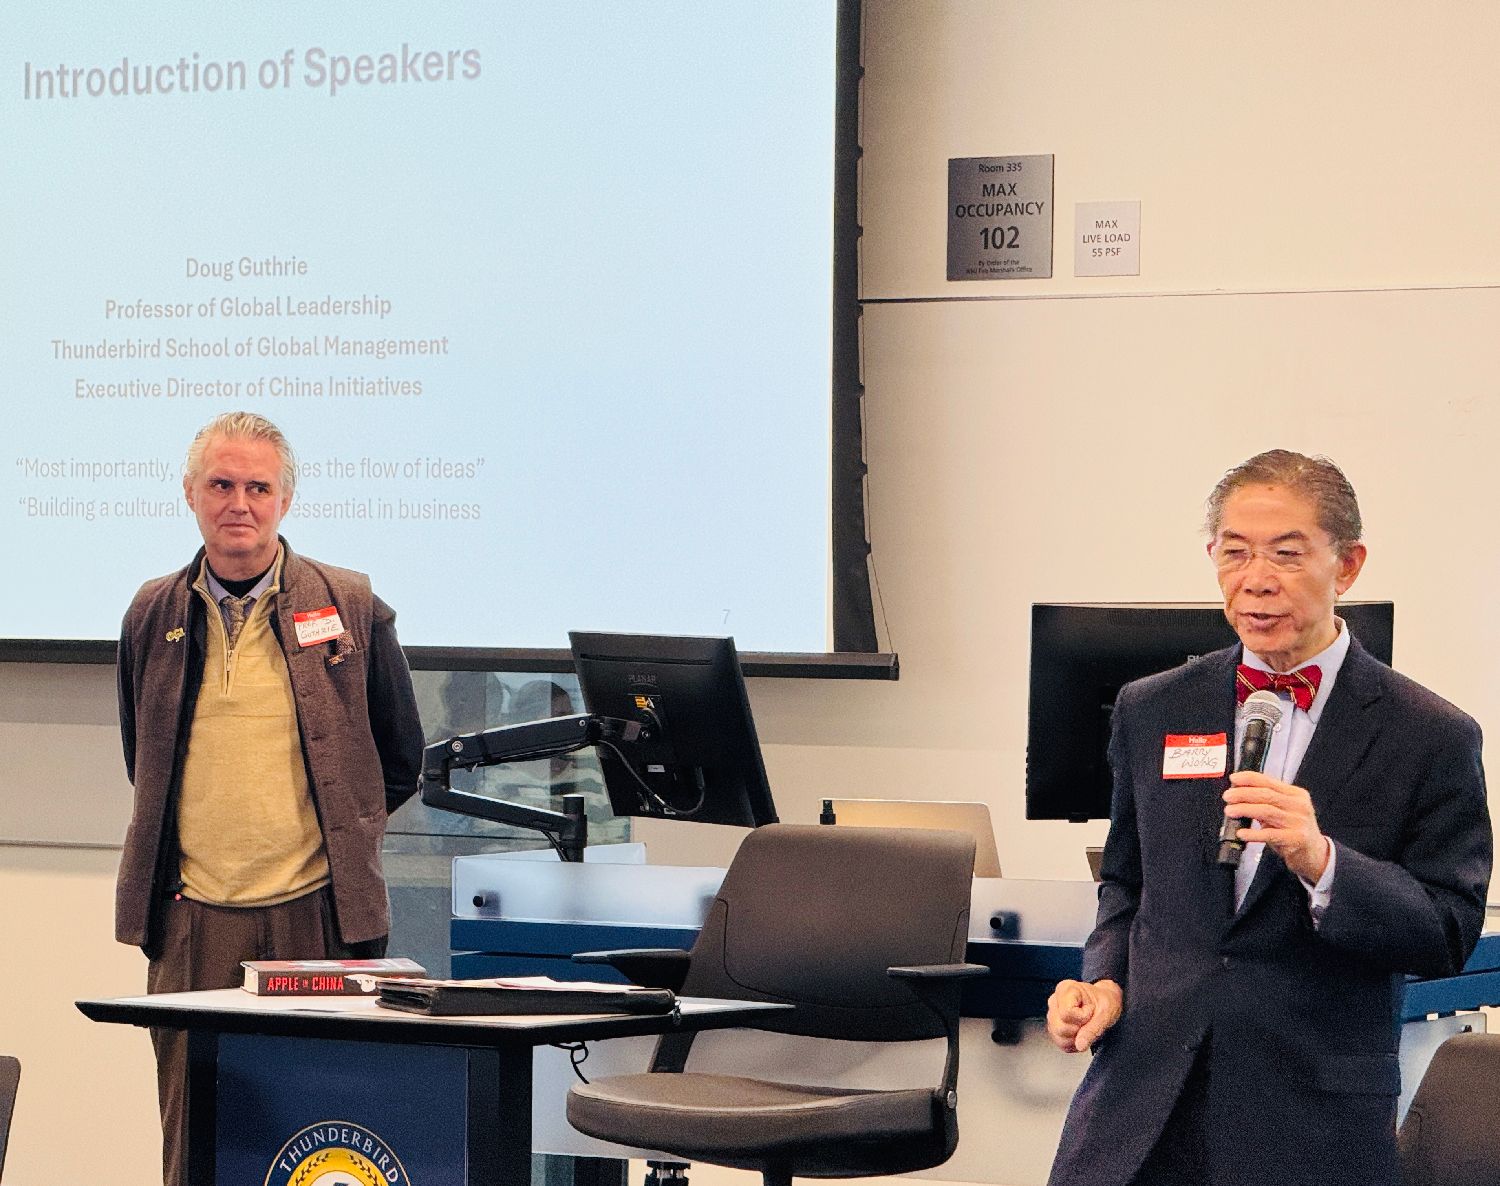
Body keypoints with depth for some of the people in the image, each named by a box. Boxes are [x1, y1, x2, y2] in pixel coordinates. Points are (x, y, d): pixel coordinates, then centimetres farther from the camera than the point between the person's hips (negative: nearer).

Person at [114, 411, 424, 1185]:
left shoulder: (351, 608, 2)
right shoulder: (153, 615, 9)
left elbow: (399, 759, 12)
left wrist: (340, 835, 9)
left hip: (317, 915, -2)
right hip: (192, 918, 2)